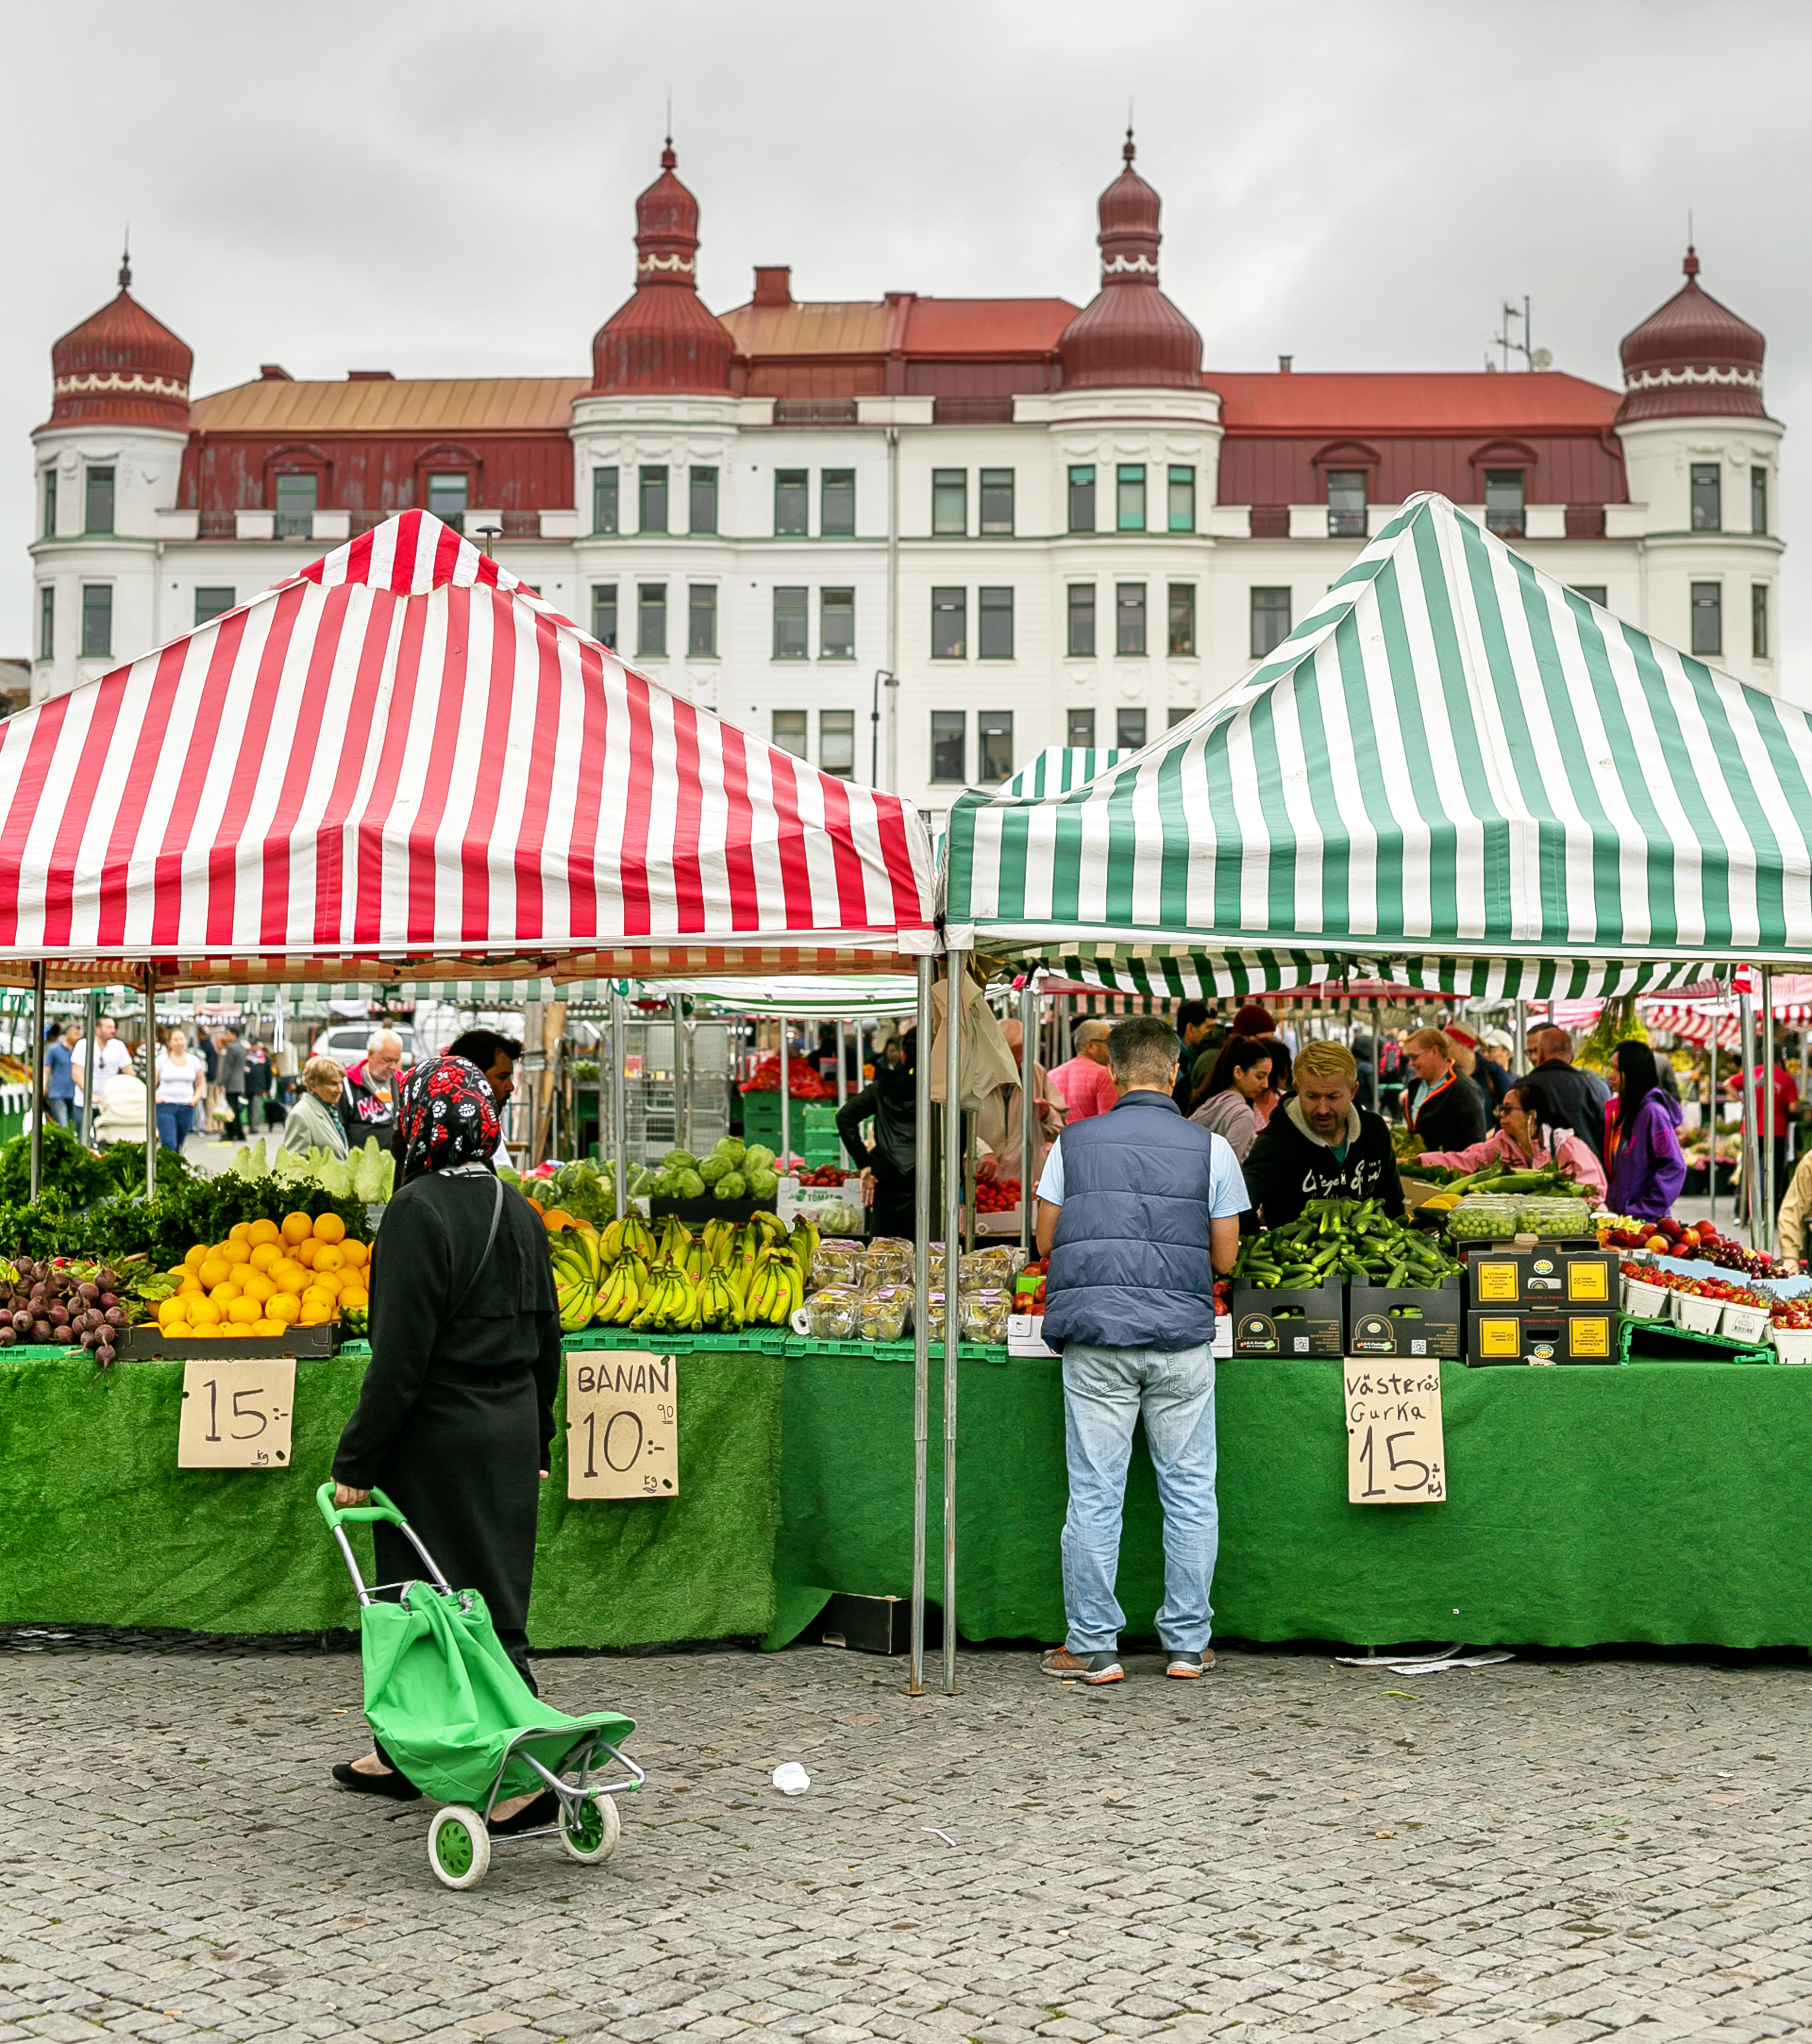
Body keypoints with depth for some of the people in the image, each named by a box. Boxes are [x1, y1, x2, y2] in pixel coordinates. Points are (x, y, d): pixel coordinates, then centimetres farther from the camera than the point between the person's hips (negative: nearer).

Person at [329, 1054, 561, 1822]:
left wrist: (356, 1461, -14)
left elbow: (401, 1354, -19)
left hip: (439, 1439, -8)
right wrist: (535, 1442, 23)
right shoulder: (517, 1211, 8)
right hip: (511, 1436, 8)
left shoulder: (420, 1209, -15)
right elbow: (546, 1341, 14)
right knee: (492, 1598, 15)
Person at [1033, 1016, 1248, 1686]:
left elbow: (1046, 1240, 8)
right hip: (1182, 1335, 0)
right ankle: (1188, 1644, 14)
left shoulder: (1074, 1142, 3)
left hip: (1096, 1337, 0)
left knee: (1095, 1494, 4)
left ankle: (1092, 1648, 8)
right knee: (1189, 1492, 9)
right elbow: (1224, 1257, 4)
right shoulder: (1210, 1148, 1)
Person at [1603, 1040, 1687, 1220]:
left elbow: (1675, 1167, -18)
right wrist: (1609, 1202, 6)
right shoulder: (1621, 1110, 11)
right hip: (1619, 1216, 7)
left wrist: (1643, 1210, -19)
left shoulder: (1653, 1112, -14)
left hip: (1646, 1220, -7)